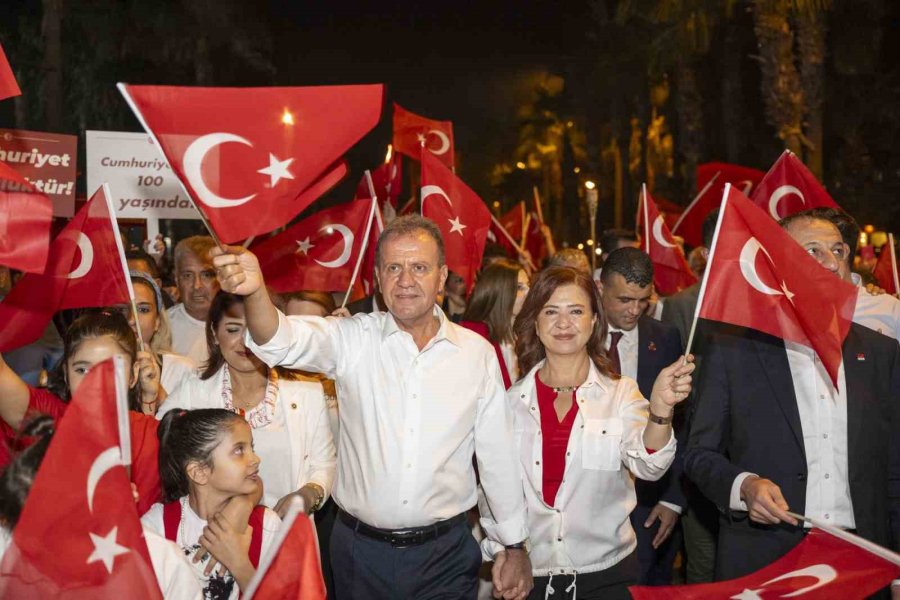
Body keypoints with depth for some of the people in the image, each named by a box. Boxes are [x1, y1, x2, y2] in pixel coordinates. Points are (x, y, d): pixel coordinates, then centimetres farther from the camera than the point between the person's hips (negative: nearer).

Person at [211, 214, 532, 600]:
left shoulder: (478, 353, -2)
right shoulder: (354, 339, -6)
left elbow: (498, 454, 4)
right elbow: (285, 342, -25)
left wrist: (515, 546, 8)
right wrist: (255, 291, -46)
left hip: (446, 553, 0)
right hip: (360, 551, 0)